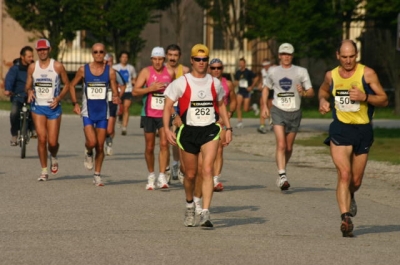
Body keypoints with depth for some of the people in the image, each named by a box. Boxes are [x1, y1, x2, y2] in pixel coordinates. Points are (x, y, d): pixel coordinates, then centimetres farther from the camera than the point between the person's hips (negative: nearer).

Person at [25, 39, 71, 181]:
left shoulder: (58, 66, -3)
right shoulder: (32, 67, 4)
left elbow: (67, 84, 3)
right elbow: (28, 86, 12)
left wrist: (59, 97, -12)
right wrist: (29, 91, -12)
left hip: (53, 107, -1)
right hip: (38, 107, 1)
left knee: (52, 142, -3)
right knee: (41, 139, -8)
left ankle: (54, 157, 33)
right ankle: (44, 171, 3)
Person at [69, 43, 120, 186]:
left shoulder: (110, 71, -2)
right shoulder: (83, 70, -2)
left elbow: (115, 91, 0)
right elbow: (72, 85, 11)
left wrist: (116, 98, -23)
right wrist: (75, 104, 3)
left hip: (103, 112, 1)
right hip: (88, 111, -1)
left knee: (100, 146, 4)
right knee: (92, 142, -17)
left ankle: (97, 175, 16)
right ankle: (88, 153, 20)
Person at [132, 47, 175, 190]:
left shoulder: (170, 72, 2)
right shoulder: (146, 72, -5)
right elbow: (135, 91, -11)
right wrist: (151, 88, -22)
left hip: (164, 114, 1)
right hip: (149, 114, 0)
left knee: (164, 144, -14)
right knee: (149, 147, 7)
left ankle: (162, 177, -14)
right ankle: (151, 175, 24)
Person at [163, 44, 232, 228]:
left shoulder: (215, 83, 6)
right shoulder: (181, 83, -2)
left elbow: (221, 105, 20)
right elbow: (168, 106, 0)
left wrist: (228, 128, 13)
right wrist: (167, 129, -11)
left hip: (210, 130, 0)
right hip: (188, 131, 0)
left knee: (207, 170, -17)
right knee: (190, 174, 8)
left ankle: (205, 213, -21)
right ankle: (189, 205, 36)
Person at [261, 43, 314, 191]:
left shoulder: (301, 72, 2)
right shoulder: (273, 71, 7)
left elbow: (311, 92, 3)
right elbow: (266, 88, 22)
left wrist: (303, 93, -20)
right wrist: (264, 106, 10)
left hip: (294, 112, 1)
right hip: (278, 111, -1)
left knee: (289, 148, 10)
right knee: (281, 145, -17)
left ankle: (281, 172, 30)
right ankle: (282, 176, -23)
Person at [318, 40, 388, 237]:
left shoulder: (367, 74, -6)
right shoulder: (331, 76, 2)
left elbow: (384, 100, -5)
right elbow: (323, 90, 25)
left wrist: (364, 97, -22)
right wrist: (323, 100, 3)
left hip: (363, 130, 0)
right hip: (340, 130, 0)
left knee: (356, 180, 11)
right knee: (344, 174, -19)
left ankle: (350, 197, 46)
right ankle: (345, 218, -23)